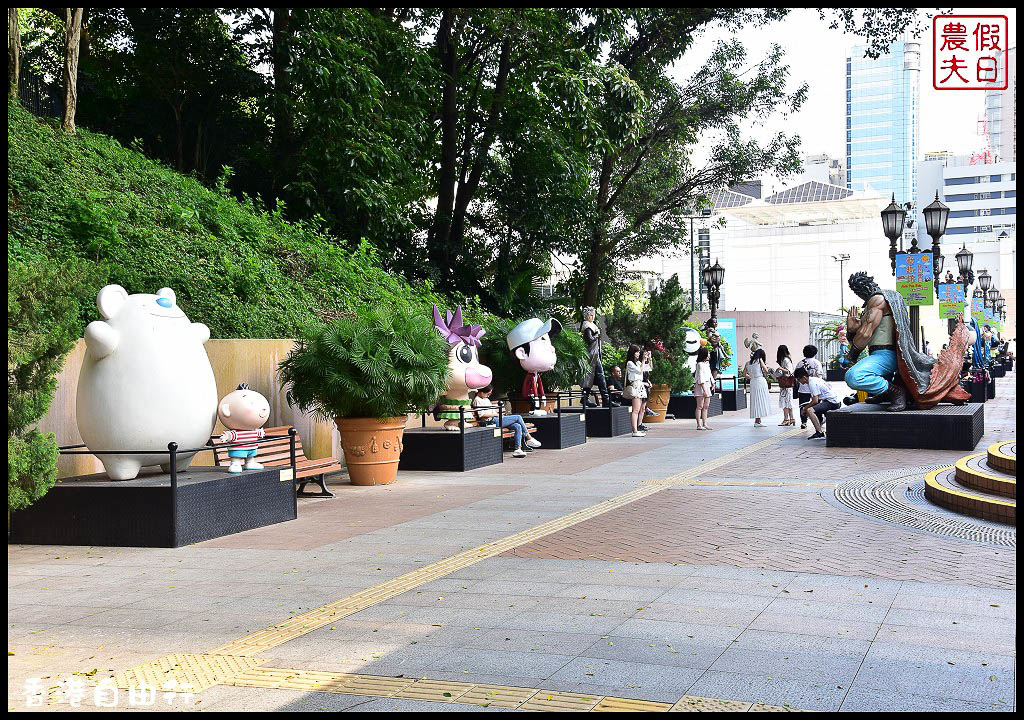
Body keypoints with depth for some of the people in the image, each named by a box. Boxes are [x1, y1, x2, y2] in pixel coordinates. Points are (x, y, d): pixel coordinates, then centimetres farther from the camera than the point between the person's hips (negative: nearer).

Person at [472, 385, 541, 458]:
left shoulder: (486, 399, 25)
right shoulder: (477, 400, -6)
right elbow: (481, 414, -18)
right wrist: (495, 414, -14)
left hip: (496, 419, 10)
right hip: (491, 422, -10)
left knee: (518, 426, -12)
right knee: (518, 417, -11)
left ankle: (518, 449, -15)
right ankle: (529, 439, 0)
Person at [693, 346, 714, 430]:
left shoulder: (707, 364, 18)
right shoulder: (700, 364, -11)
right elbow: (701, 378, -16)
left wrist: (713, 383, 17)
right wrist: (704, 389, -21)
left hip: (707, 386, 9)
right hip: (701, 386, -9)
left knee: (706, 407, 8)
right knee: (700, 406, -7)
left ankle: (705, 424, 10)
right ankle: (699, 425, -7)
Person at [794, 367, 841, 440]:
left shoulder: (812, 383, -18)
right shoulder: (814, 379, 12)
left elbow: (815, 401, -21)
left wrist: (805, 409, -8)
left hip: (832, 402, -10)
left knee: (810, 410, -26)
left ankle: (819, 433, -28)